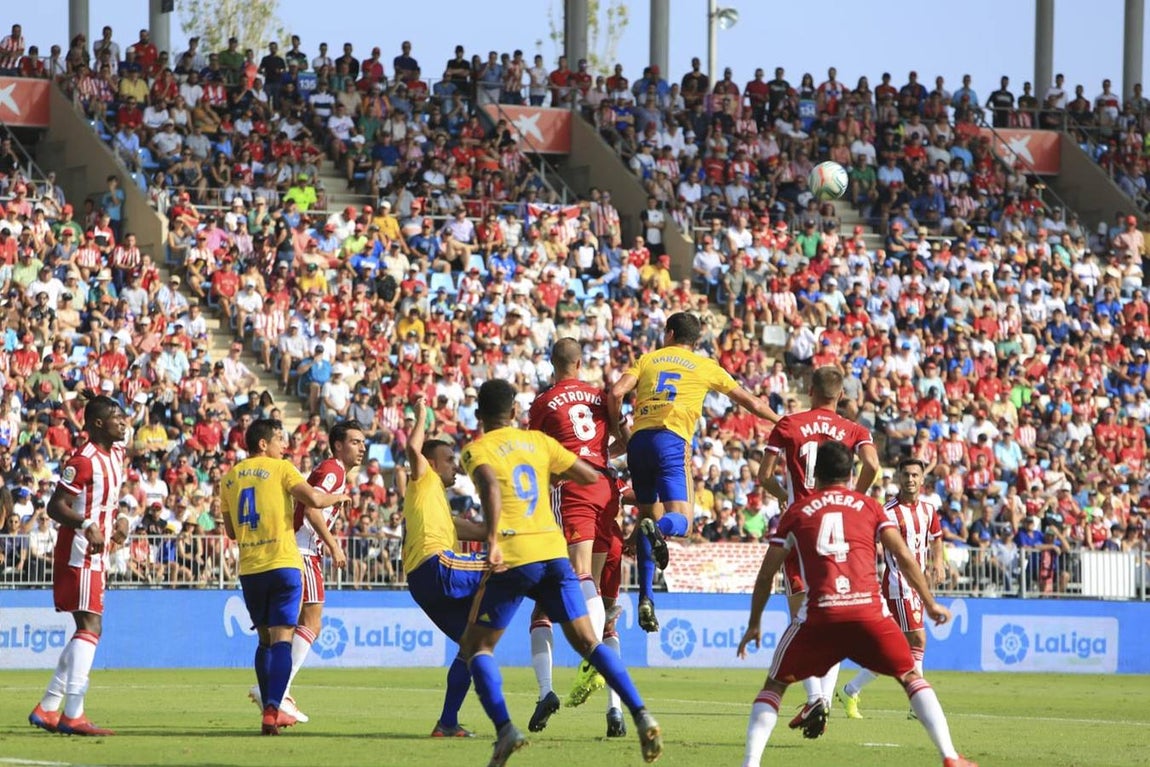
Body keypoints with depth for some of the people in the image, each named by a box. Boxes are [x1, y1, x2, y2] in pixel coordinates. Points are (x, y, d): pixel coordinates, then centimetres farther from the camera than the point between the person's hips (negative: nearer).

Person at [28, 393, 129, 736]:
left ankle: (47, 708, 20)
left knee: (87, 630, 14)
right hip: (78, 555, -10)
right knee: (90, 627, -15)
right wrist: (87, 525, -33)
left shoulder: (115, 454, 13)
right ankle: (73, 715, -19)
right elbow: (55, 506, -20)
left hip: (95, 556, 10)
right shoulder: (84, 460, -16)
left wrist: (118, 520, 9)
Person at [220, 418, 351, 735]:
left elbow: (231, 531, 17)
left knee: (265, 639, 17)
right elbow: (313, 500, -13)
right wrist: (338, 497, 6)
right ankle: (272, 708, -21)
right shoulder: (281, 468, -2)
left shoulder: (230, 477, 12)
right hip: (282, 563, -5)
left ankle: (271, 708, 19)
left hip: (249, 568, 5)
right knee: (281, 638, -7)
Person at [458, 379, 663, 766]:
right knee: (587, 641, 7)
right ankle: (640, 715, -9)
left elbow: (490, 486, -20)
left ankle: (505, 728, -11)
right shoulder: (538, 441, 14)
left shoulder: (476, 450, 1)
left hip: (512, 559, -4)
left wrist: (493, 540, -28)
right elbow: (590, 476, 15)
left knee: (476, 647, 9)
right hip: (553, 551, 4)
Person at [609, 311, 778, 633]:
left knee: (649, 513, 16)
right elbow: (752, 404, 26)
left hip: (638, 440, 3)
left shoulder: (647, 359, 20)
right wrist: (781, 421, 43)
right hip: (671, 441, -3)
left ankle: (645, 597, 6)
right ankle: (657, 532, -46)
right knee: (680, 520, -7)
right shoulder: (706, 367, 19)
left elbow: (616, 393, 3)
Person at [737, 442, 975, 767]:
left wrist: (754, 625, 30)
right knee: (911, 677, 16)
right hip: (868, 611, 0)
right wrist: (931, 604, 15)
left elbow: (766, 574, 20)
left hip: (819, 615, 0)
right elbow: (903, 556, 8)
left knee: (775, 686, 17)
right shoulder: (868, 506, 17)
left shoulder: (797, 512, 17)